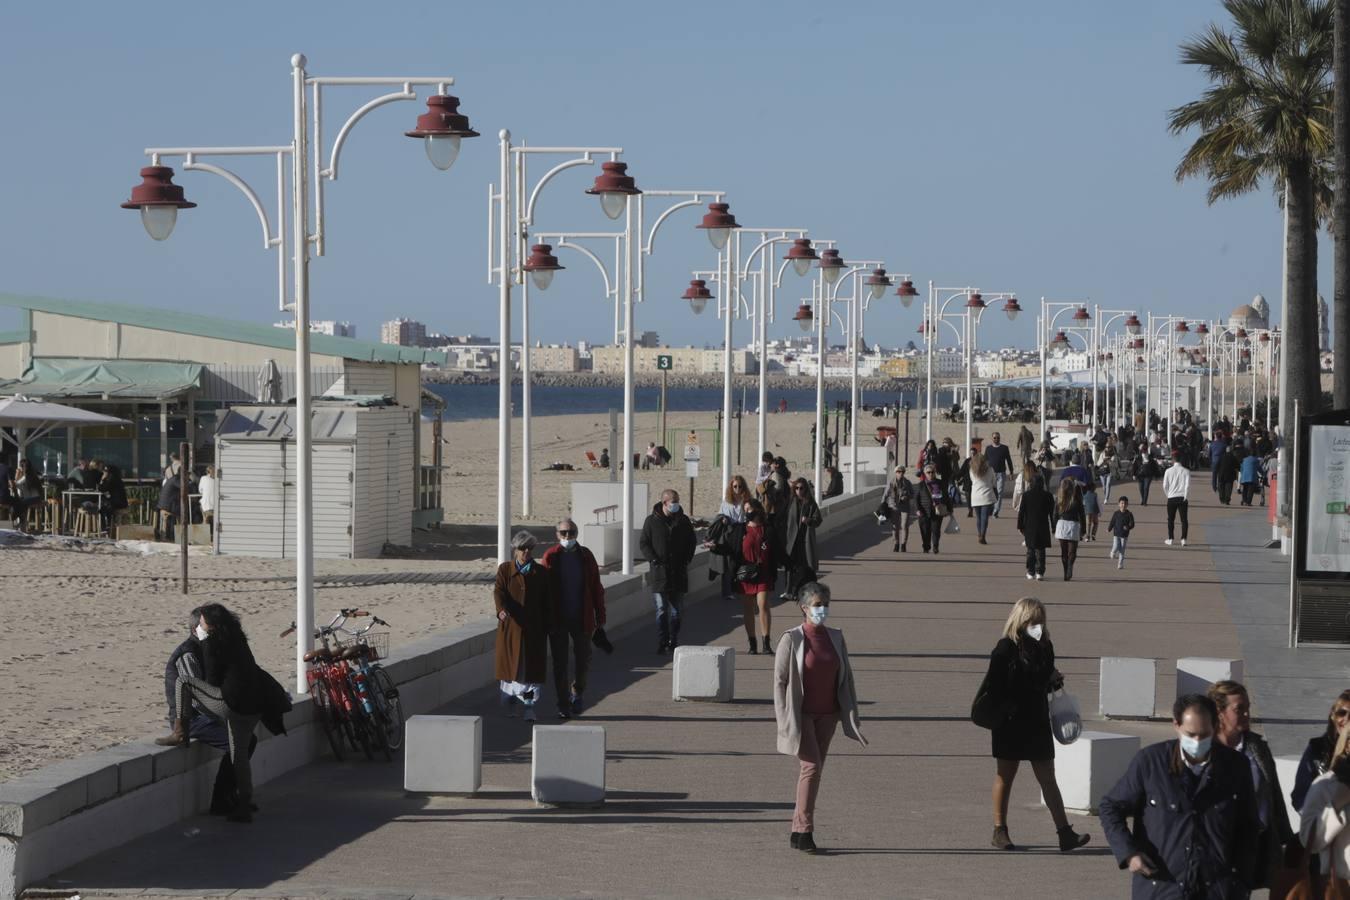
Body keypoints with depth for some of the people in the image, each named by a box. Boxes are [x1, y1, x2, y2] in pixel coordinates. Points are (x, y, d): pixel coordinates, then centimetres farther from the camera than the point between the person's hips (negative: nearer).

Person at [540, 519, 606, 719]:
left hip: (581, 618, 1)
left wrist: (600, 616, 3)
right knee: (560, 663, 2)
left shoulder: (585, 556, 2)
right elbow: (543, 588, -1)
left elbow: (596, 588, 6)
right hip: (557, 619, -1)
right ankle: (563, 705, 9)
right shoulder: (551, 556, -3)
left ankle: (578, 691, 32)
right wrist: (544, 619, -4)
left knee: (583, 659, 4)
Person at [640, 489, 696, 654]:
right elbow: (644, 543, 4)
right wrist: (653, 560, -9)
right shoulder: (652, 521, 1)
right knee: (661, 609, -5)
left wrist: (686, 560, 2)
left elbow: (691, 542, 16)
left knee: (676, 610, 6)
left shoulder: (683, 521, 8)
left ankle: (674, 642, 15)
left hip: (679, 572, 2)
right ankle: (661, 643, -3)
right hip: (660, 571, -2)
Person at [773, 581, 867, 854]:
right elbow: (780, 681, -8)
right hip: (802, 715, -5)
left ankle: (798, 831, 15)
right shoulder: (791, 640, -9)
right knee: (811, 766, -15)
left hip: (827, 716, 5)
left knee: (813, 770, 7)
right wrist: (786, 721, -12)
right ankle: (804, 831, -11)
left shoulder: (836, 638, 5)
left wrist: (851, 716, 6)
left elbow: (846, 678, 11)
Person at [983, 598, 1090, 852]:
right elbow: (993, 686, -13)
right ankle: (999, 830, 19)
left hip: (1038, 721, 5)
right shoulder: (1006, 649, -10)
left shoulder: (1044, 648, 7)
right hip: (1010, 723, -5)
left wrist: (1055, 680, -4)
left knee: (1048, 778, 2)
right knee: (1005, 776, 8)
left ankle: (1065, 832, -5)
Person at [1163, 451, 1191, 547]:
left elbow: (1165, 486, -1)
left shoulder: (1168, 471, -2)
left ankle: (1170, 539, 14)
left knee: (1170, 519, 12)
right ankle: (1183, 539, -3)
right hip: (1182, 498, 0)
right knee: (1184, 519, 4)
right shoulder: (1186, 471, -4)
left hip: (1171, 497, 0)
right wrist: (1185, 496, 1)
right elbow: (1188, 485, -9)